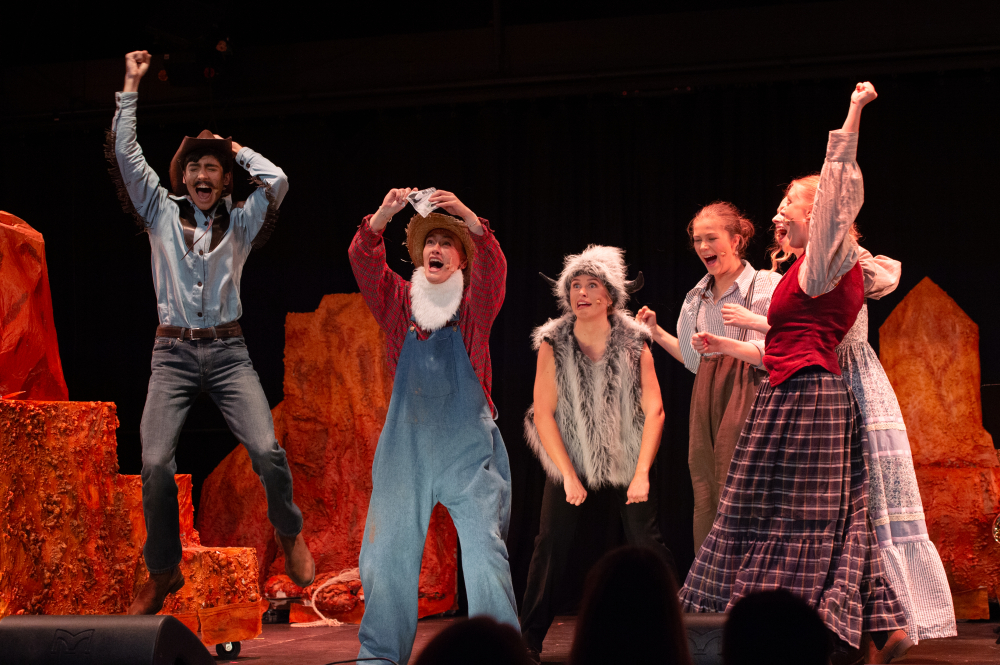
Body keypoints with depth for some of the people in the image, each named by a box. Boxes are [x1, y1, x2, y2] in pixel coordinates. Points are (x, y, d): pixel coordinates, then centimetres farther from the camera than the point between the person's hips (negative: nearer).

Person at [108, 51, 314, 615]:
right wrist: (131, 88, 4)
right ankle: (163, 572, 3)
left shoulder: (240, 223, 11)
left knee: (267, 449, -18)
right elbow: (125, 156, 4)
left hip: (229, 352, 0)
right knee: (156, 463, -14)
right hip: (174, 354, 0)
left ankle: (291, 535, 9)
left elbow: (277, 181, -5)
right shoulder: (162, 213, 11)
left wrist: (234, 148, 9)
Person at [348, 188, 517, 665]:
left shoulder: (473, 303, 5)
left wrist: (467, 216, -30)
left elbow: (492, 265, -14)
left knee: (484, 549, -9)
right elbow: (363, 262, -6)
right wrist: (382, 216, -24)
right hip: (405, 444, 2)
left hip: (468, 444, -2)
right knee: (387, 550, 3)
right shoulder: (399, 301, 9)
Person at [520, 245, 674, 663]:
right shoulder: (552, 345, -8)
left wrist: (642, 473, -15)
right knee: (550, 545, -6)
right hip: (569, 458, 0)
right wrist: (568, 475, -14)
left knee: (647, 542, -8)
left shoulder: (634, 345, -8)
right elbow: (543, 414, -9)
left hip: (627, 457, 0)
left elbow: (654, 411, -8)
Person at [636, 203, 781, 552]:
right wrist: (657, 333, 16)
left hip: (746, 393, -6)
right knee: (706, 497, 2)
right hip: (706, 398, 6)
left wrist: (726, 344, -24)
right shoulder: (697, 296, 18)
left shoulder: (767, 285, -1)